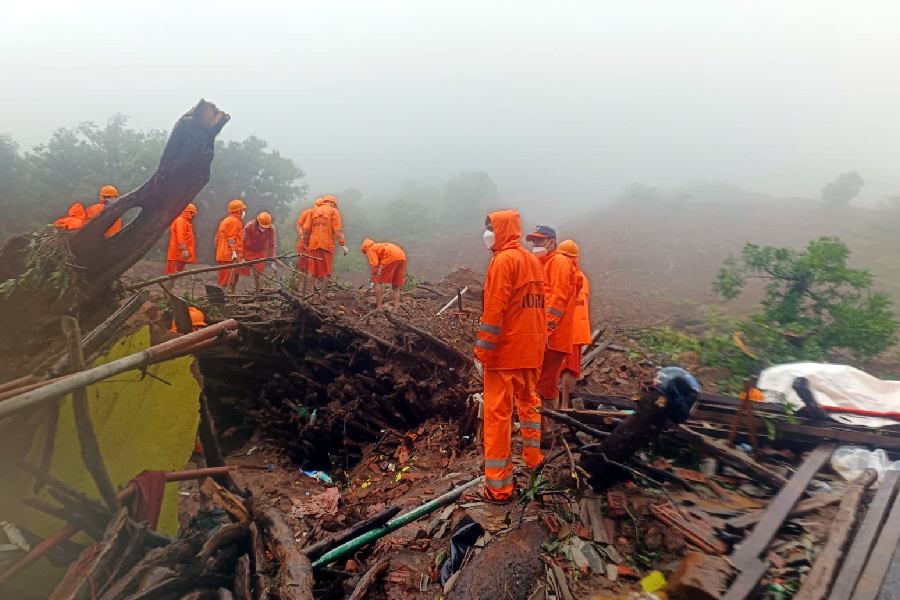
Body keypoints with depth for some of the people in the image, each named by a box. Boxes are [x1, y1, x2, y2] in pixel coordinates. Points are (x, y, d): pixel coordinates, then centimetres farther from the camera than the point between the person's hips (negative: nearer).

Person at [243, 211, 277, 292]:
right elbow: (243, 242, -19)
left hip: (260, 251, 2)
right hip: (248, 250, -2)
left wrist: (272, 262, -14)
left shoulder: (271, 229, -21)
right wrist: (242, 258, -19)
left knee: (257, 273, -3)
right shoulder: (249, 226, -26)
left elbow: (271, 245, -12)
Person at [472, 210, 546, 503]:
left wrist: (481, 352, -15)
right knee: (528, 402, 23)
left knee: (497, 414, -2)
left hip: (505, 350, -8)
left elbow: (494, 311, -19)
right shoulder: (533, 260, 11)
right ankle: (534, 460, 38)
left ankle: (499, 486, 3)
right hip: (531, 348, 8)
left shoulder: (503, 260, -14)